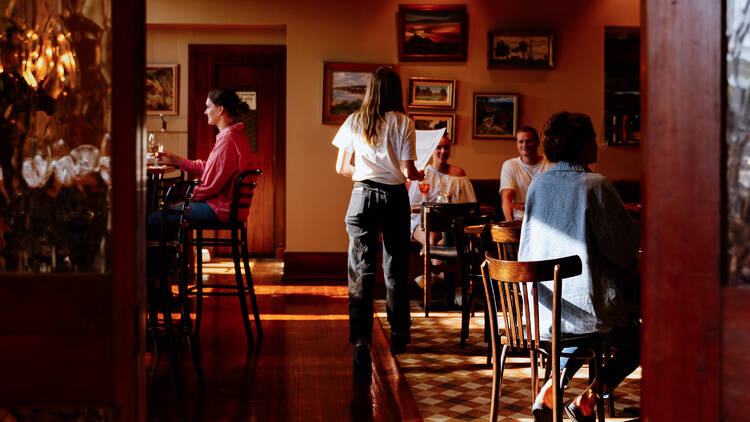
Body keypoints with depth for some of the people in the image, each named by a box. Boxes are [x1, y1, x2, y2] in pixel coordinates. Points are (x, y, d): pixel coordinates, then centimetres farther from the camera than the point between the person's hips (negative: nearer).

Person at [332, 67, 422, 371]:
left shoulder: (354, 122, 3)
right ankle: (398, 335, 26)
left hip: (363, 197, 1)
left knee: (361, 271, -1)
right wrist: (418, 175, 14)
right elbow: (407, 171, -8)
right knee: (396, 268, 13)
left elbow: (341, 167, 7)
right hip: (395, 197, -1)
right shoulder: (402, 122, -4)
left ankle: (362, 342, -11)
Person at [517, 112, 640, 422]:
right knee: (636, 341, 20)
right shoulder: (595, 185, -16)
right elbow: (625, 250, -12)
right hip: (583, 306, -6)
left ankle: (548, 392, 17)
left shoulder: (538, 184, 3)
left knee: (586, 333, 35)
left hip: (538, 306, 6)